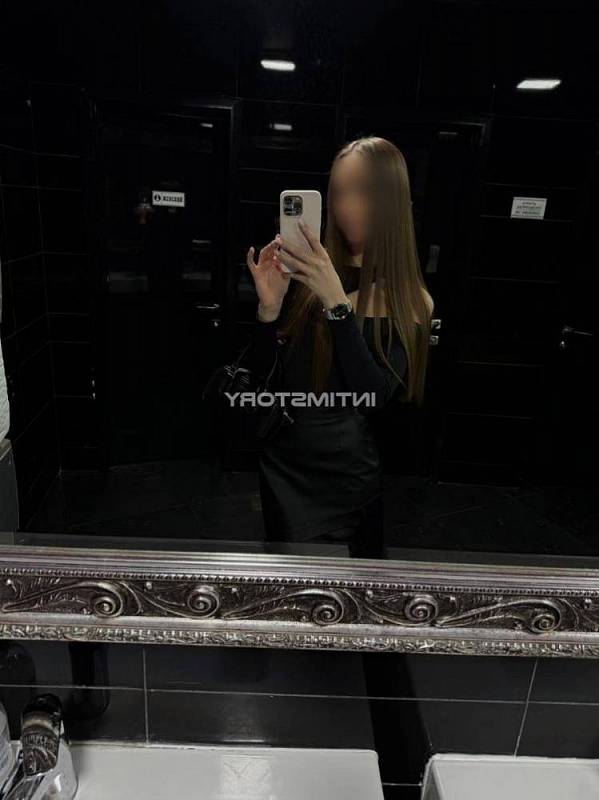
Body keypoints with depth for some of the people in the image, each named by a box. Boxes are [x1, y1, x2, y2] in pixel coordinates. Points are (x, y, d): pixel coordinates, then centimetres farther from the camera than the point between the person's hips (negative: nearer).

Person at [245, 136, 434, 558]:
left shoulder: (411, 302, -5)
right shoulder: (307, 274, -2)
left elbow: (373, 396, -18)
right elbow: (260, 373, -1)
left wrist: (337, 301, -24)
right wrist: (269, 306, -19)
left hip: (349, 475, -1)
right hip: (283, 462, 1)